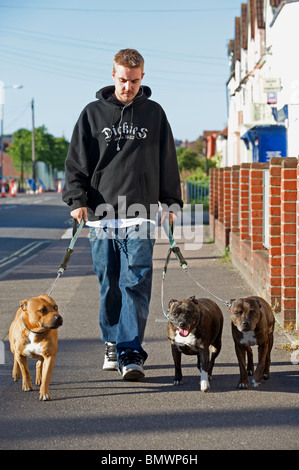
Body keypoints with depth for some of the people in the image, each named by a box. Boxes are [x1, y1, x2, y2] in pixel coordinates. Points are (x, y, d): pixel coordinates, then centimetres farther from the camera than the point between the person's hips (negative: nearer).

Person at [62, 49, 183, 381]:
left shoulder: (154, 113, 11)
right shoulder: (93, 113, 8)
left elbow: (167, 161, 16)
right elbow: (76, 161, 7)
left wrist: (171, 202, 11)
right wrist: (77, 199, -5)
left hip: (140, 215, -1)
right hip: (102, 215, 1)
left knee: (136, 283, -10)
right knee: (109, 285, 6)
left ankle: (131, 353, -13)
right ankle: (112, 343, 23)